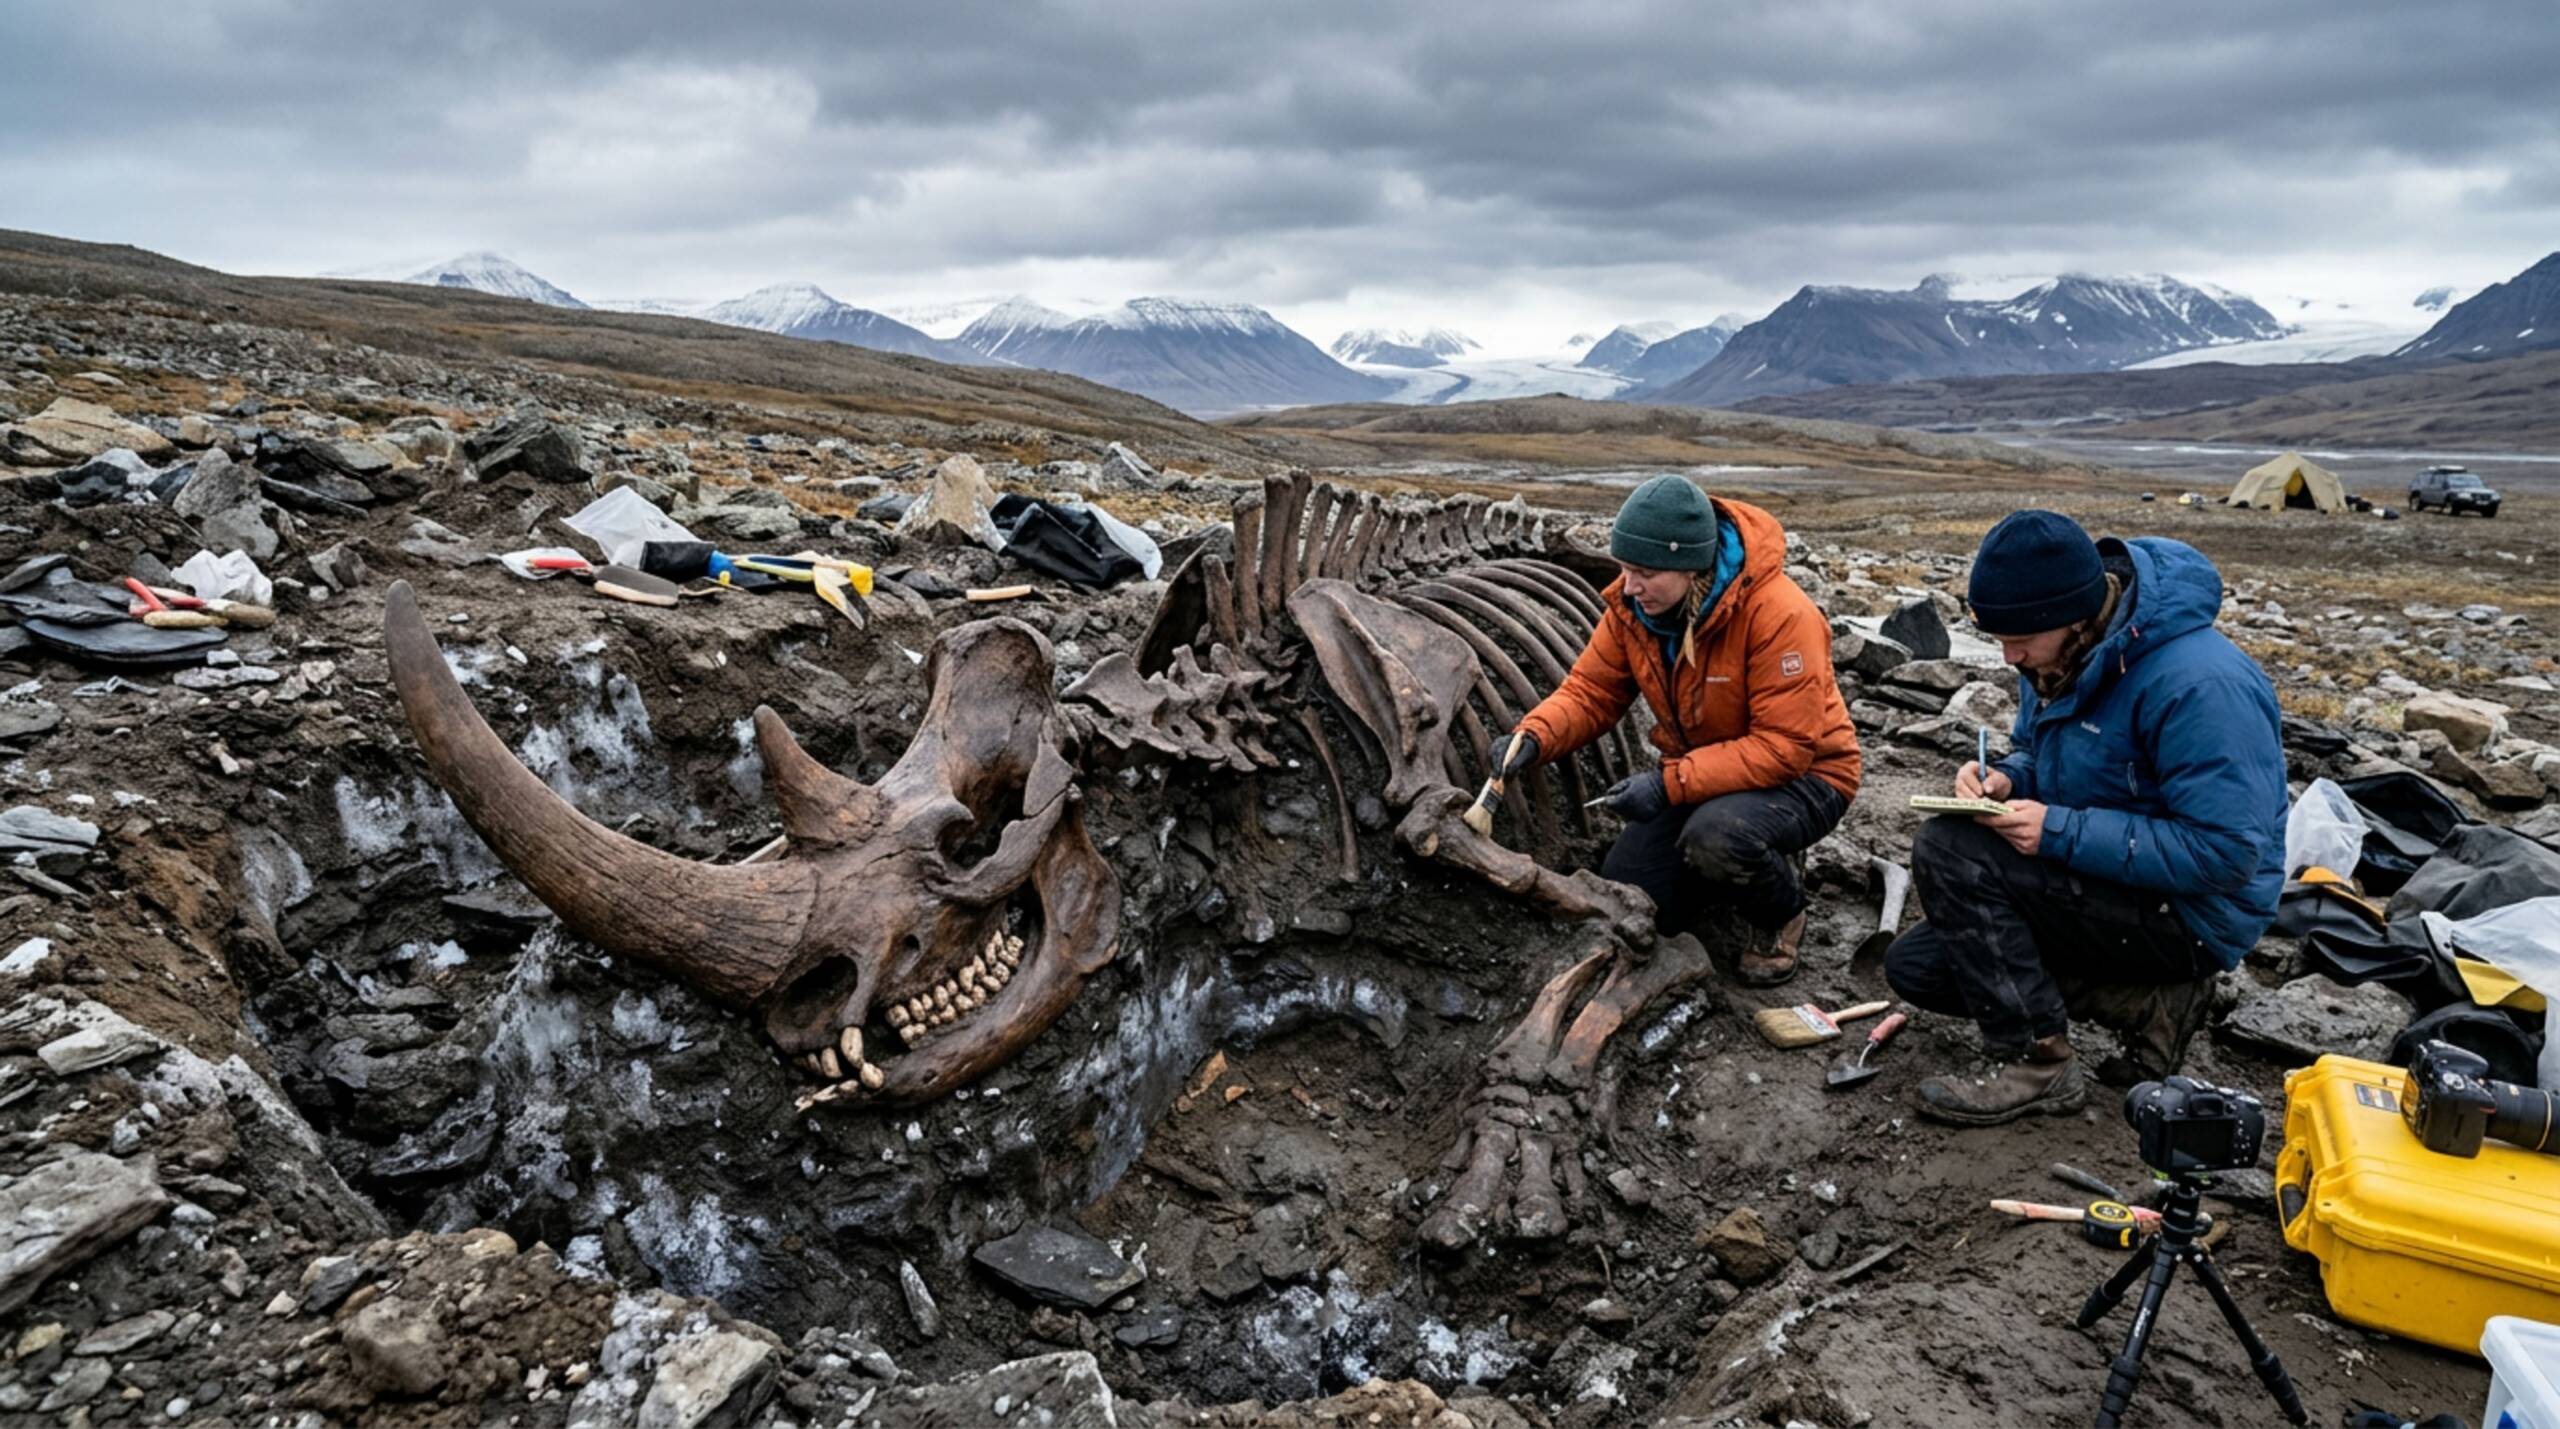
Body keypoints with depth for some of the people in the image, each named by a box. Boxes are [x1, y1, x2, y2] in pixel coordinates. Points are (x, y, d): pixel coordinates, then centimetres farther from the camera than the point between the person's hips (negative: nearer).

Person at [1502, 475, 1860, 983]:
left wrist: (1670, 782, -37)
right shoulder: (1632, 604, -11)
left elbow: (1785, 746, -31)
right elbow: (1590, 691, -6)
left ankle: (1783, 911, -2)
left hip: (1800, 775, -6)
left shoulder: (1779, 614, -31)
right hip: (1696, 774, 6)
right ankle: (1746, 866, 22)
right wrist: (1534, 736, -27)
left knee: (1717, 837, -37)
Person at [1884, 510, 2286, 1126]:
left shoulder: (2201, 685, -28)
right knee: (1916, 967, 3)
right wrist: (2004, 779, -10)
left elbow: (2225, 853, -29)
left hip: (2193, 913, -9)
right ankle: (2144, 1001, 4)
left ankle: (2033, 1060, -14)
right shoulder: (2057, 655, -1)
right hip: (2101, 882, 9)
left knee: (1951, 849, -25)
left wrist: (2059, 832, -29)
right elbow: (2037, 752, 15)